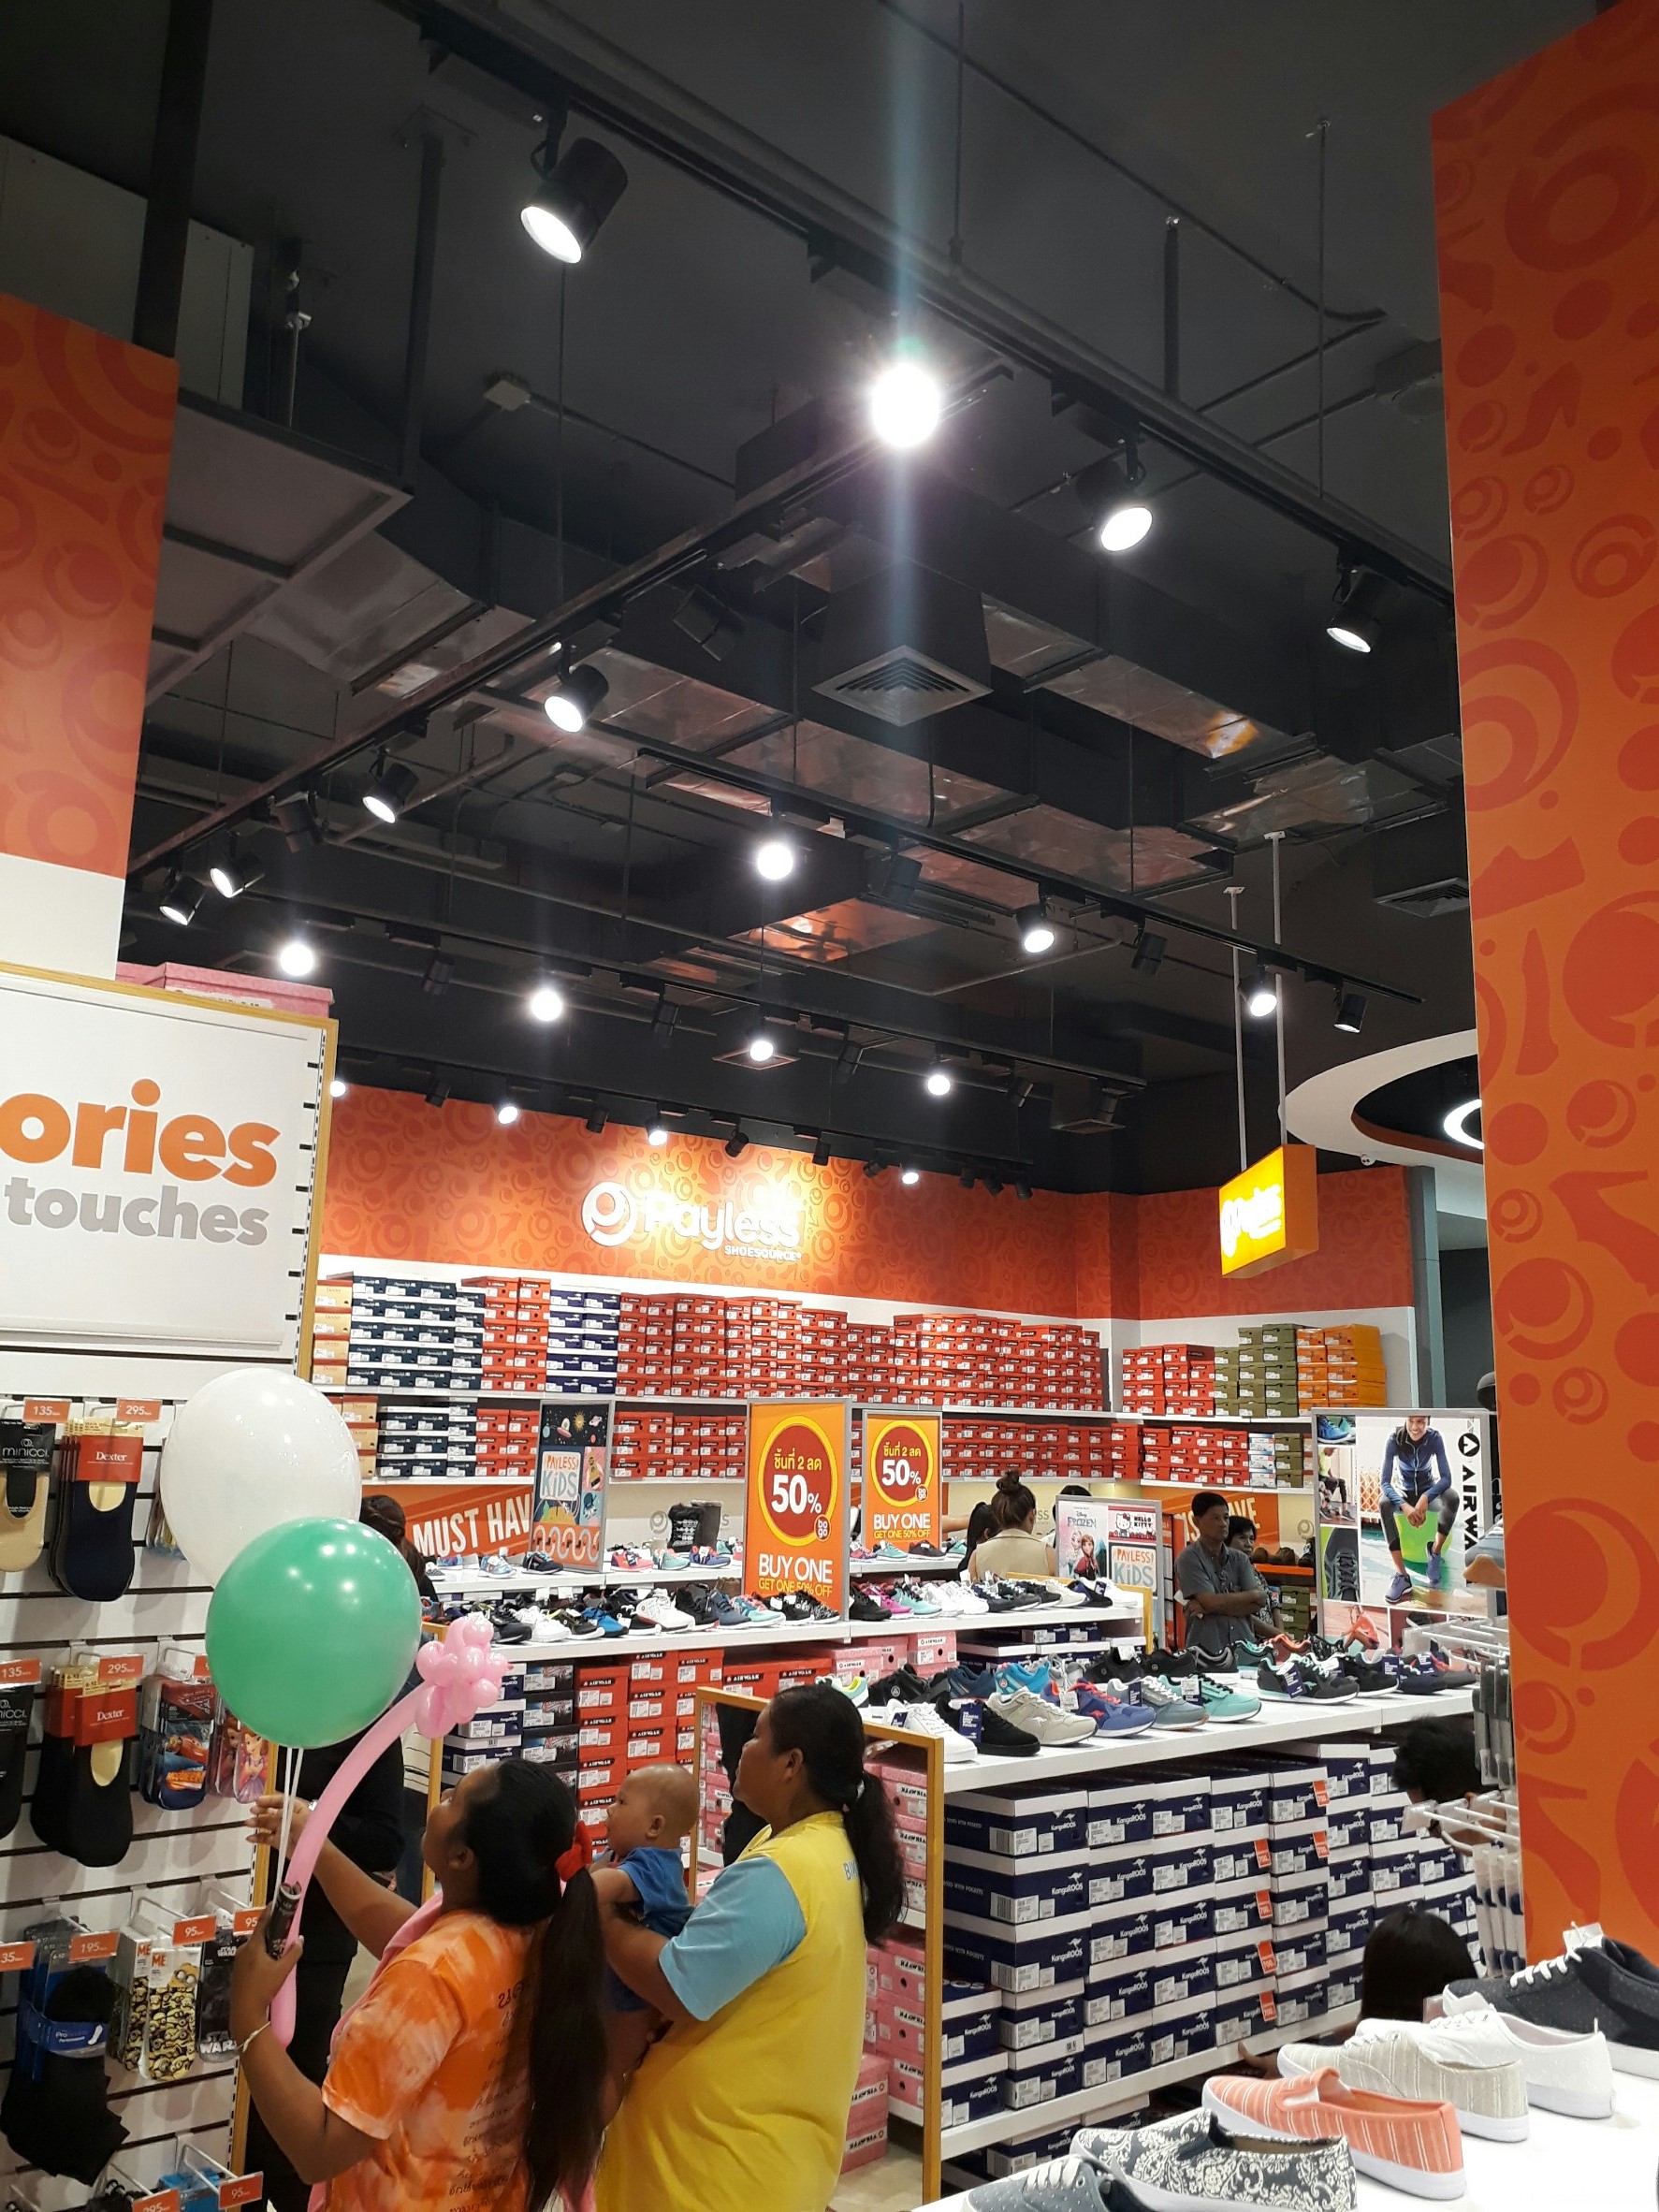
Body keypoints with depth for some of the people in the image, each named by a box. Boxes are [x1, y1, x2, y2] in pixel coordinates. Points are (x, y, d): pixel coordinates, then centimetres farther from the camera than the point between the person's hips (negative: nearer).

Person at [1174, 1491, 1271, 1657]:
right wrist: (1252, 1595, 0)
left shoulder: (1239, 1559, 13)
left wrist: (1208, 1608, -10)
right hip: (1207, 1649, -4)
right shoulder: (1189, 1558, -1)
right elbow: (1211, 1601, -12)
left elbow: (1258, 1603, 1)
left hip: (1244, 1646, 4)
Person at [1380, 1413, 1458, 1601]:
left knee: (1452, 1497, -34)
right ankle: (1401, 1575, -38)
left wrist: (1425, 1498, -39)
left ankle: (1435, 1551, -13)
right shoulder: (1395, 1440, -21)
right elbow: (1385, 1482, -23)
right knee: (1383, 1503, -35)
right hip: (1404, 1495, 0)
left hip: (1429, 1493, 1)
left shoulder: (1435, 1438, -18)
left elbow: (1446, 1477, -21)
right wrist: (1405, 1506, -41)